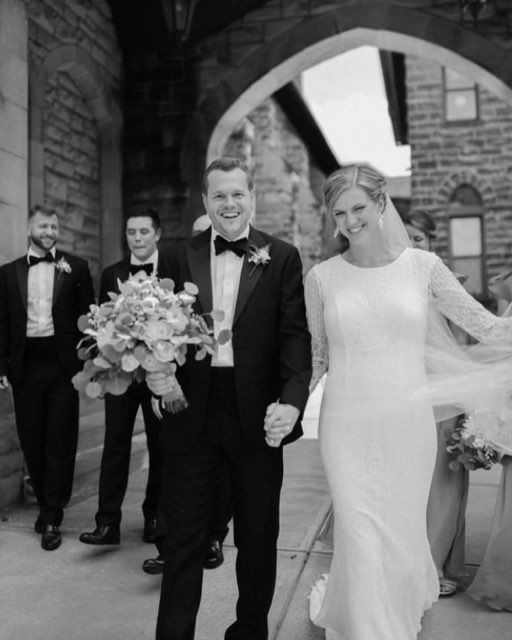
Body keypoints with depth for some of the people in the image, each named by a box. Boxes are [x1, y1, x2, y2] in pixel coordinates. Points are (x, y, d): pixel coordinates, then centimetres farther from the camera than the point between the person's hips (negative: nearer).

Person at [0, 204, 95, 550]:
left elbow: (88, 314, 2)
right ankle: (46, 504, 28)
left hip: (62, 363, -2)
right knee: (32, 440, 10)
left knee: (60, 441, 1)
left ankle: (52, 517, 10)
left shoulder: (75, 267, 4)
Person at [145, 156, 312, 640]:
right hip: (190, 413, 1)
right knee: (183, 535, 11)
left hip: (257, 415, 0)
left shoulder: (282, 258, 1)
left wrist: (291, 400, -20)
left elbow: (295, 335, -6)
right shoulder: (181, 256, 6)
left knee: (258, 536, 15)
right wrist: (156, 370, -15)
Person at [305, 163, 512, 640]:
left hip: (408, 426, 1)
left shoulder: (422, 266, -1)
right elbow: (315, 357, 8)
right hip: (347, 427, -1)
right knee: (363, 545, -2)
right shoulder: (321, 278, 0)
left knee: (402, 539, 14)